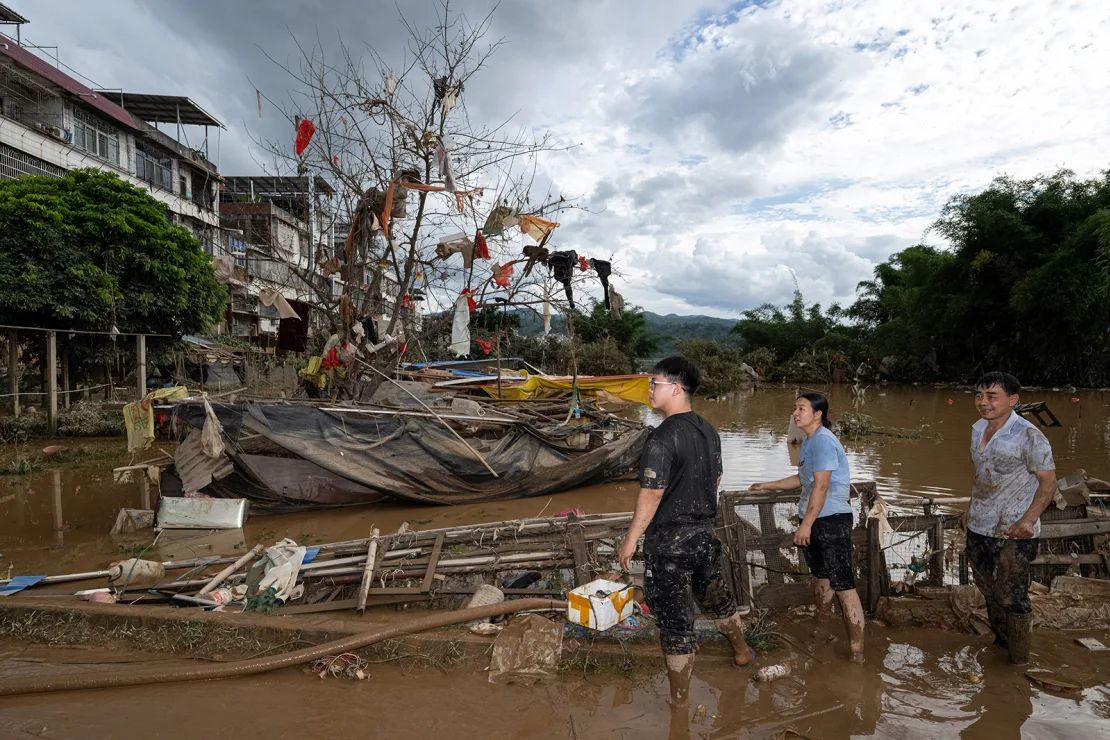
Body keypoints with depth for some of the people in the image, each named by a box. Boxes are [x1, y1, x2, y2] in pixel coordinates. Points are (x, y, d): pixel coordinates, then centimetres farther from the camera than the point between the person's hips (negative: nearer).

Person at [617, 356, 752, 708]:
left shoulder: (663, 438, -22)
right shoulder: (709, 431, 2)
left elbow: (650, 495, -22)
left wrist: (630, 539, -12)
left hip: (669, 542, -7)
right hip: (704, 534, 7)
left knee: (675, 619, 4)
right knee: (716, 597, 28)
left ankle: (680, 703, 17)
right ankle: (741, 650, 51)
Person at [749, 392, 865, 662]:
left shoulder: (823, 441, -17)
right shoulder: (809, 442, 14)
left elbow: (821, 485, -21)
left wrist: (806, 524, -20)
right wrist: (768, 485, 28)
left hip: (832, 520, -10)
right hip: (814, 520, 10)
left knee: (843, 586, -7)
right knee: (822, 577, 23)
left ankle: (857, 654, -1)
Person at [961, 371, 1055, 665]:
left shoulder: (1028, 436, -16)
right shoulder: (978, 429, 5)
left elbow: (1048, 481, -14)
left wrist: (1029, 520, -23)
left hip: (1013, 534, -7)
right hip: (978, 529, 7)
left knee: (1013, 598, 3)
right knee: (989, 591, 20)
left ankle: (1019, 661, 19)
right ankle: (999, 642, 38)